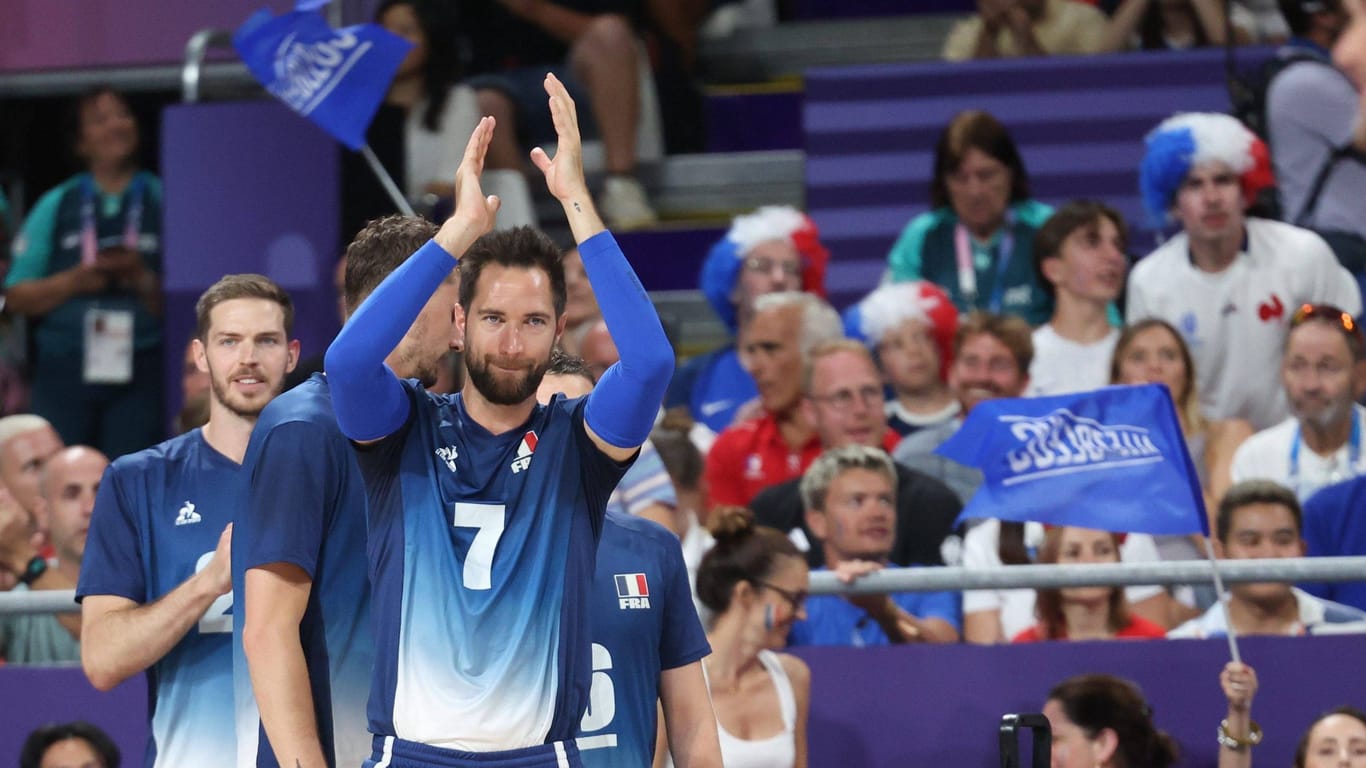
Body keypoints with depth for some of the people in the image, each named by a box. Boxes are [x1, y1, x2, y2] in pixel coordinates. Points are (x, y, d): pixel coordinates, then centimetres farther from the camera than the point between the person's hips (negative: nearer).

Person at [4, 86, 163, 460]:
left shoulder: (164, 203, 7)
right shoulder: (56, 206, 11)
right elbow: (16, 298, 7)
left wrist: (144, 281, -16)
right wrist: (73, 281, -8)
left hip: (138, 373, -1)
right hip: (64, 372, 1)